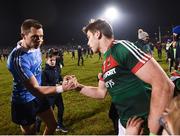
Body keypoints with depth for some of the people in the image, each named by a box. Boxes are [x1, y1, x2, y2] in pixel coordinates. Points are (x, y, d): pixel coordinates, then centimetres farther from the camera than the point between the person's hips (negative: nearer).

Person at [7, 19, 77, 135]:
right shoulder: (19, 58, -34)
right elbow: (35, 89, -32)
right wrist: (62, 88, -37)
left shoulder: (35, 46, -7)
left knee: (52, 125, 17)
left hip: (38, 96, 8)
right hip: (24, 102, -7)